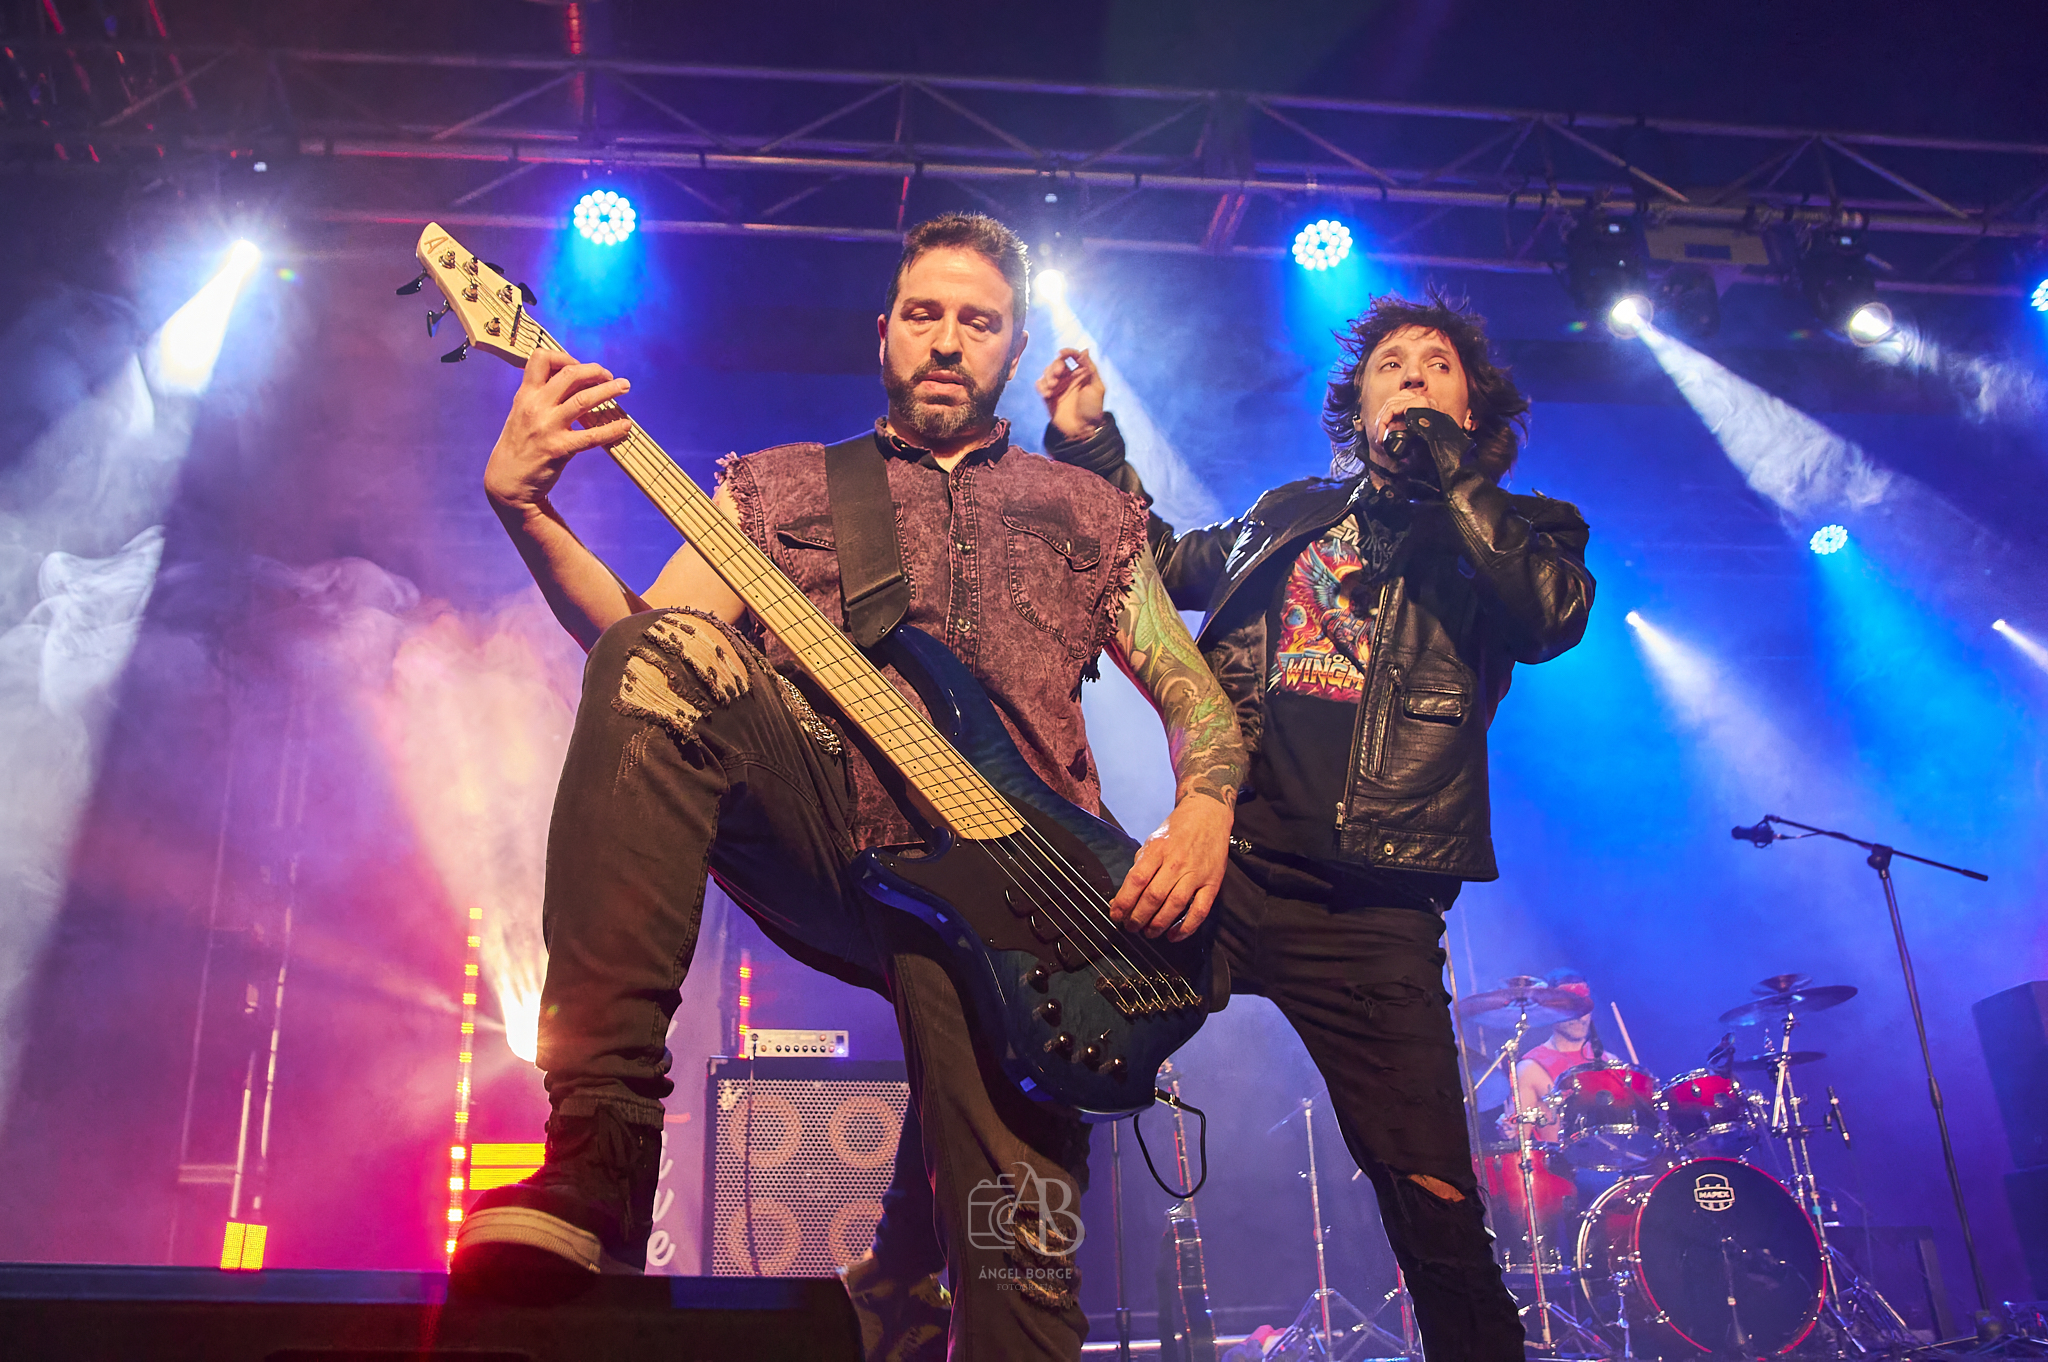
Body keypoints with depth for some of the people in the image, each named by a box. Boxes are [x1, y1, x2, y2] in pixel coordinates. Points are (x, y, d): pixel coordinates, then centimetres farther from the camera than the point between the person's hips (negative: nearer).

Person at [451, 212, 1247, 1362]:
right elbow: (635, 634, 9)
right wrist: (523, 507, -8)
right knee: (664, 656, -30)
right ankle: (598, 1158, -33)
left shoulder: (1089, 510, 24)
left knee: (1022, 1265, -19)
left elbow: (1198, 699, 17)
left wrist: (1204, 814, -5)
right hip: (825, 832, 1)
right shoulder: (780, 484, 22)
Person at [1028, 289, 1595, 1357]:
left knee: (1436, 1208, -3)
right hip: (1221, 871, 3)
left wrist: (1445, 470, -8)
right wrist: (1089, 444, 22)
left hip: (1371, 915, -2)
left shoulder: (1511, 535, 11)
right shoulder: (1290, 517, 20)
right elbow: (1163, 562, 32)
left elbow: (1555, 614, -11)